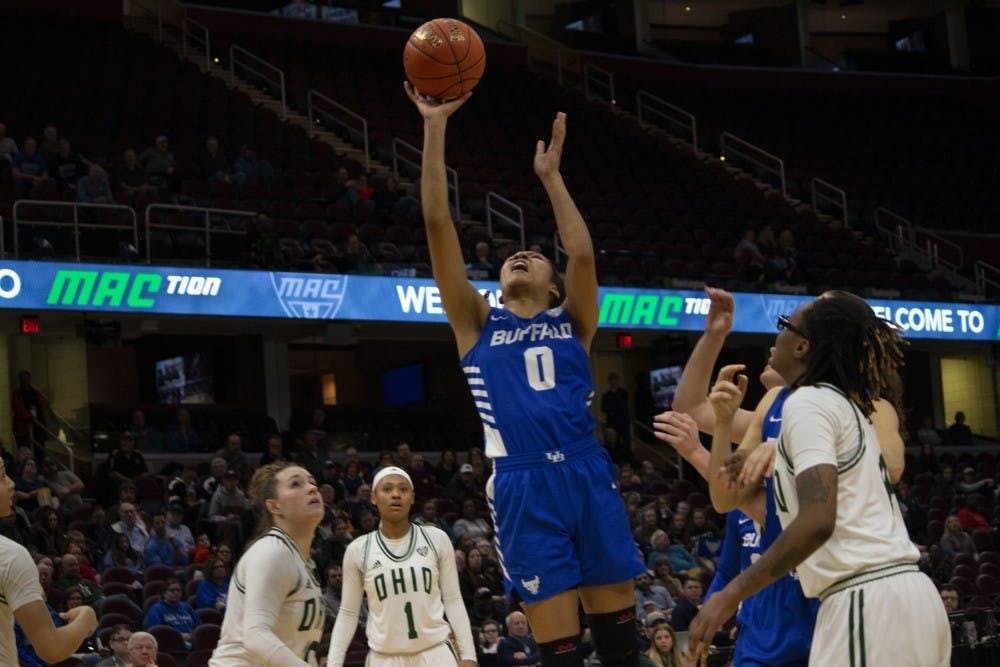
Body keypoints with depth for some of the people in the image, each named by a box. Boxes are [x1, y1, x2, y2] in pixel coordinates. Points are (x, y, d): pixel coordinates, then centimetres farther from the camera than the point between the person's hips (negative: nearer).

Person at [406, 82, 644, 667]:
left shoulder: (571, 323, 17)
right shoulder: (478, 324, 14)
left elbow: (582, 253, -2)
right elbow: (439, 223, 7)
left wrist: (550, 175, 5)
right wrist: (435, 127, 3)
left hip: (588, 475, 1)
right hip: (524, 485, -1)